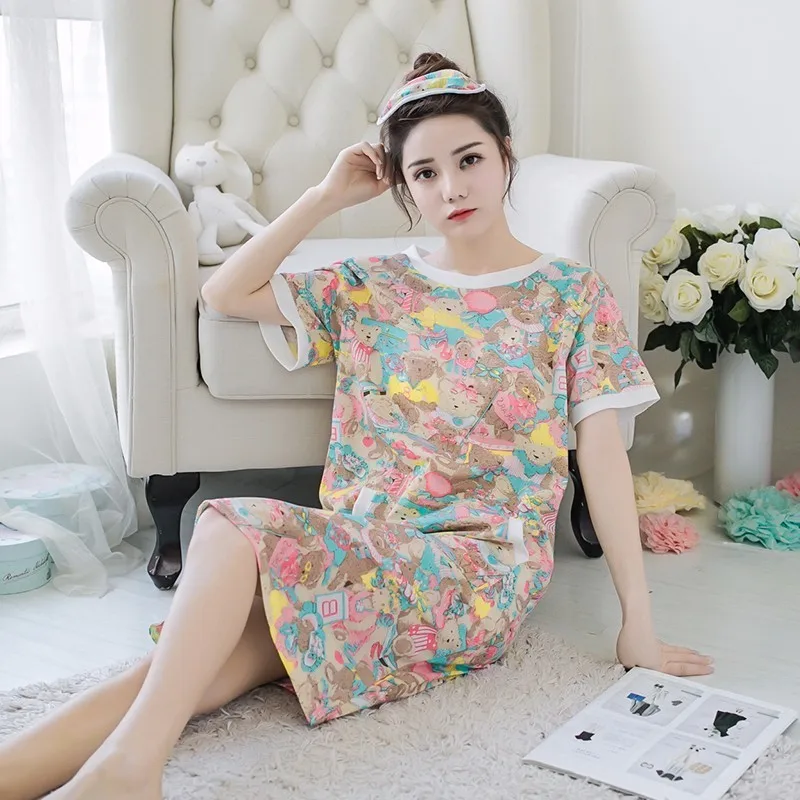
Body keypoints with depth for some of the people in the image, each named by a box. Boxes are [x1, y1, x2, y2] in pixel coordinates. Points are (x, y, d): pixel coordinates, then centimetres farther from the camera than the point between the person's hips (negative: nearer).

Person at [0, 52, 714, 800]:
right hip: (356, 547, 4)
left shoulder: (571, 294, 2)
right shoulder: (373, 287, 11)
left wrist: (639, 625, -8)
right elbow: (225, 292, 8)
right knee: (180, 672, -25)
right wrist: (328, 196, 3)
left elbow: (603, 454, -4)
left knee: (238, 526, -28)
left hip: (481, 571, -4)